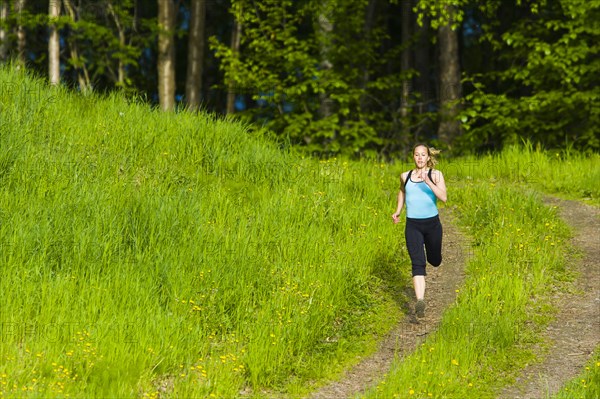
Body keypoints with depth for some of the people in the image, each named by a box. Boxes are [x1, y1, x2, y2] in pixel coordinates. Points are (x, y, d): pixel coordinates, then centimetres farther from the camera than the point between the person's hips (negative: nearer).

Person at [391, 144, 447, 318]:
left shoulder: (436, 174, -3)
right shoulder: (405, 176, 5)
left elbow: (443, 197, -17)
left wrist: (428, 182, -26)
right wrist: (398, 211, 20)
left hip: (432, 223, 0)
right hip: (413, 226, 0)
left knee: (434, 261, 18)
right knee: (418, 263, -15)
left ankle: (431, 251, 57)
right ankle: (420, 301, -23)